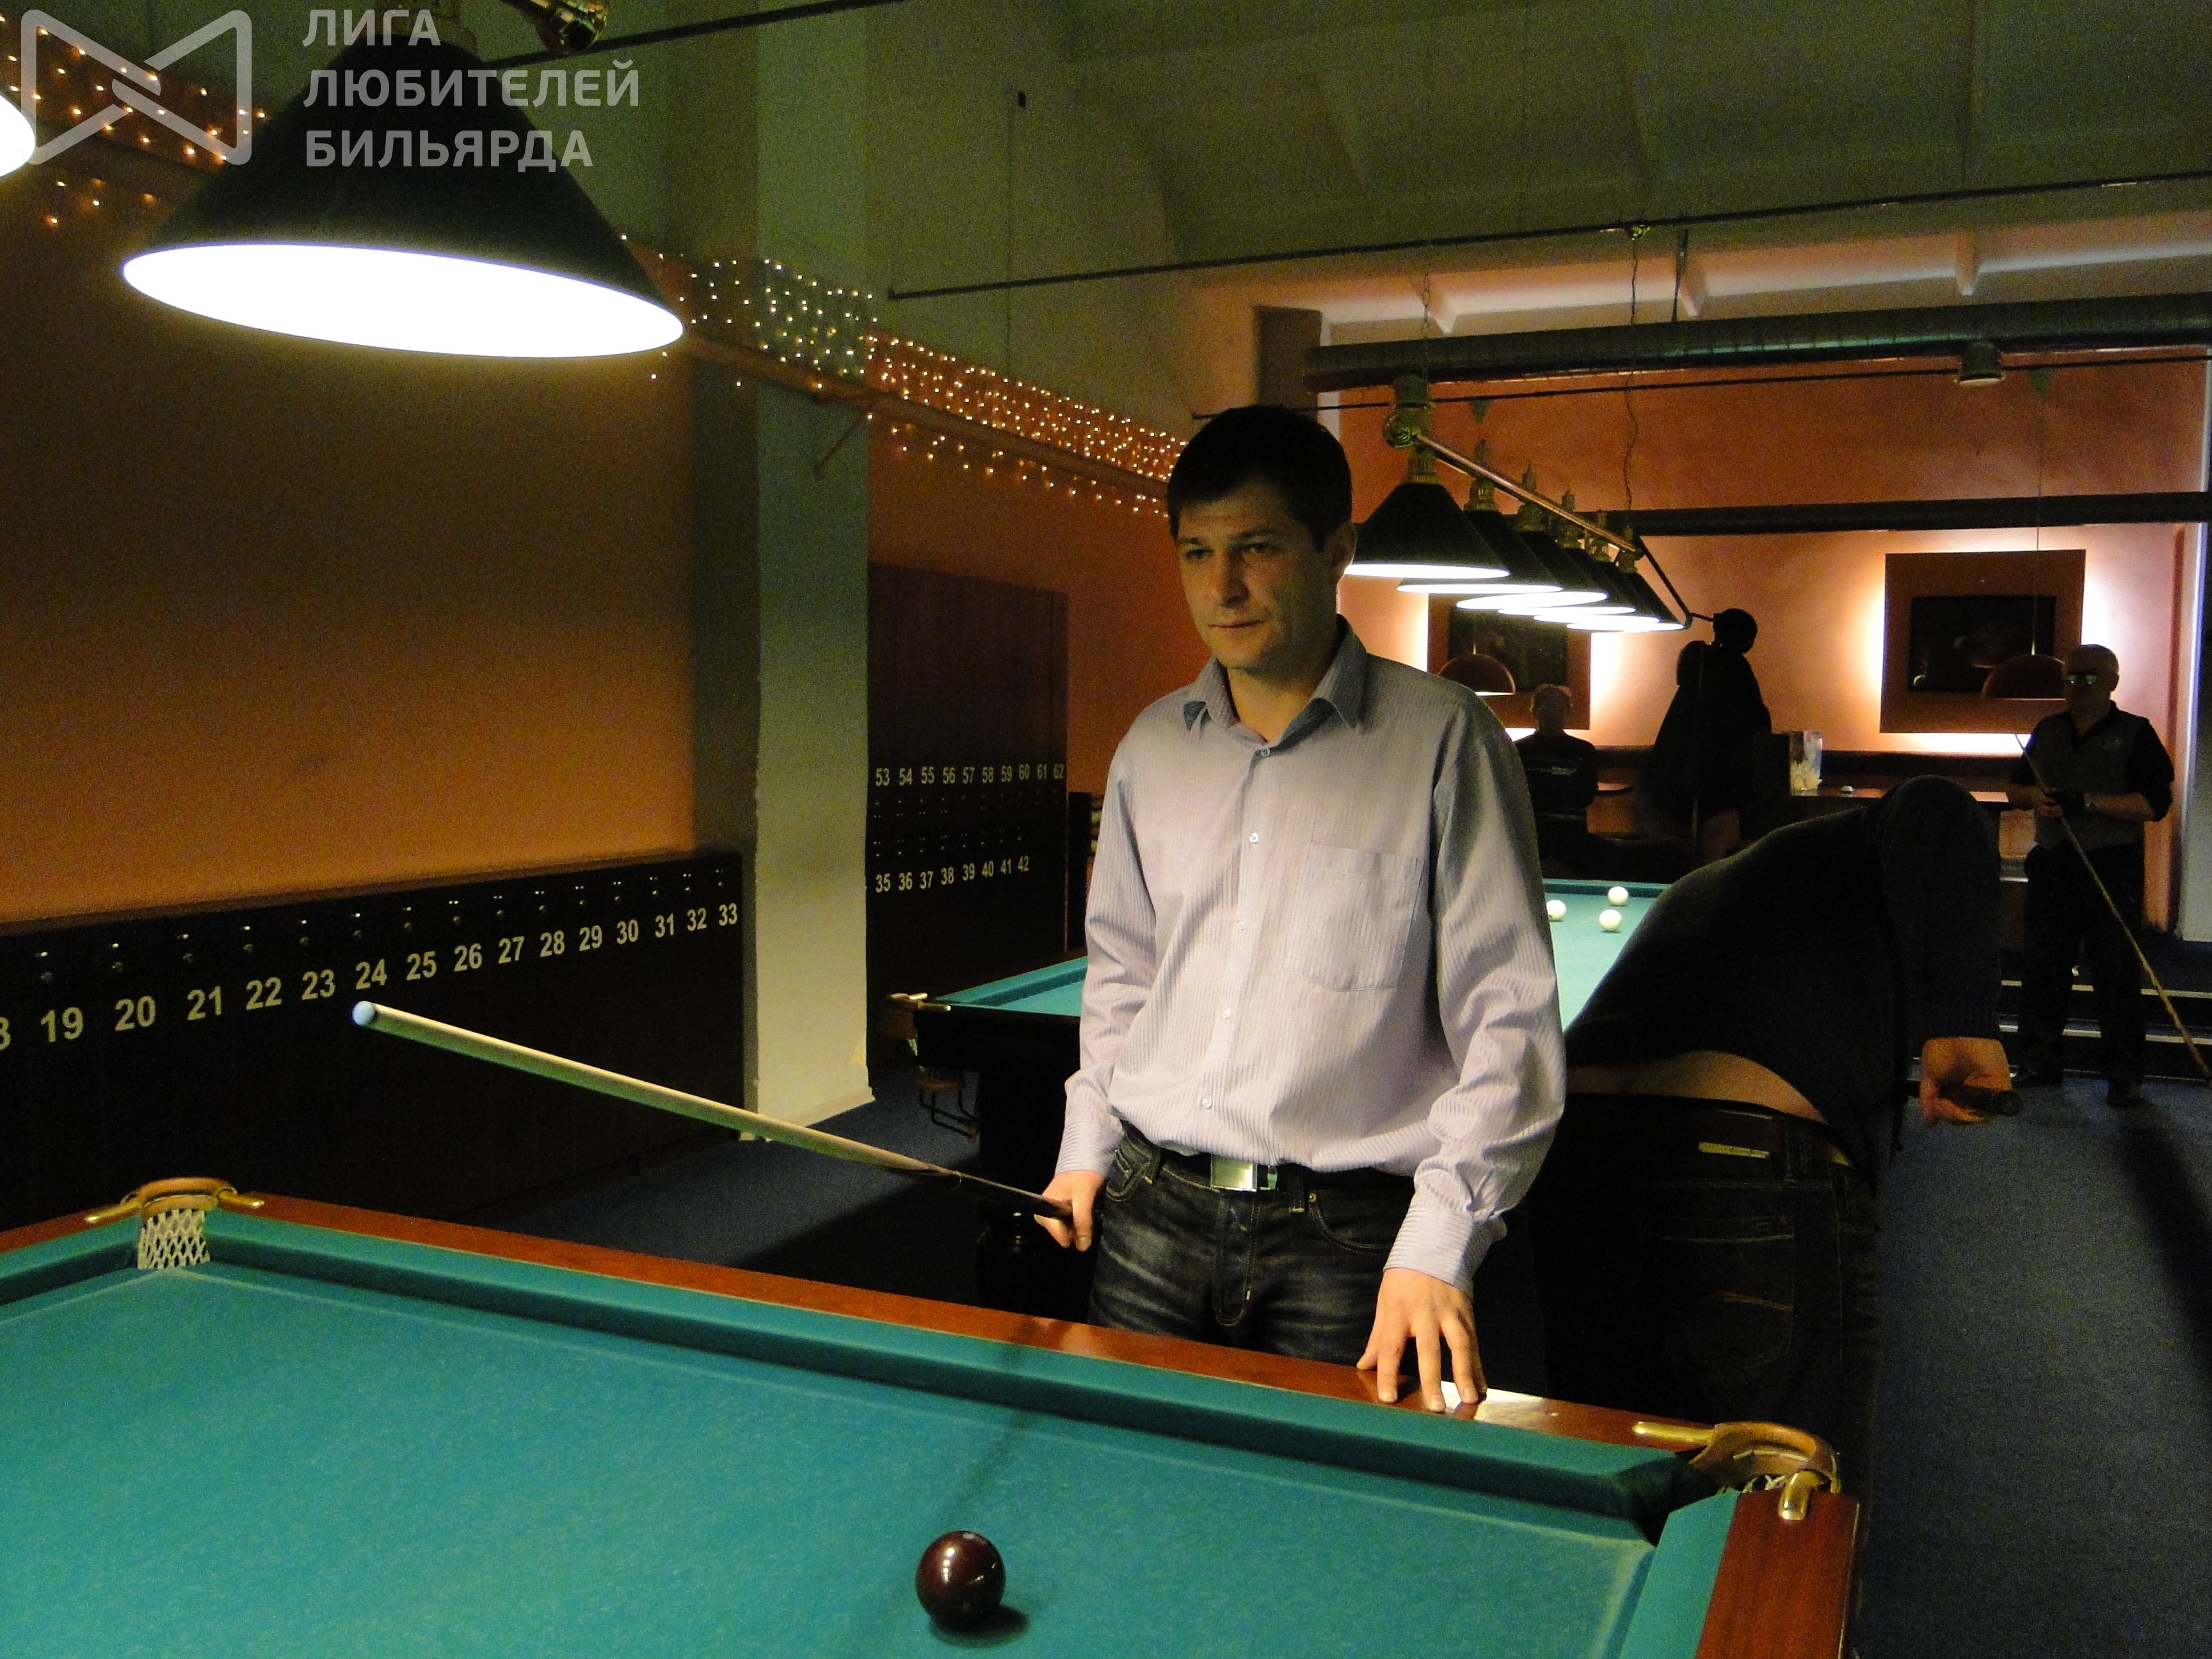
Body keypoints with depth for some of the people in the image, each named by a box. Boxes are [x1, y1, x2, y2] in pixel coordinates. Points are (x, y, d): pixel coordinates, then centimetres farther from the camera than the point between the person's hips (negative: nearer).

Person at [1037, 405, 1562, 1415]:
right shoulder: (1151, 747, 8)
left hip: (1349, 1240, -4)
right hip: (1151, 1212, 4)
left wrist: (1437, 1244, -16)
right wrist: (1087, 1144, 10)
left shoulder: (1442, 739, -7)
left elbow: (1510, 1016, -9)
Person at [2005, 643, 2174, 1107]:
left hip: (2112, 867, -5)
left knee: (2116, 973, -4)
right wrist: (2036, 797, -3)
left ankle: (2124, 1076, 2)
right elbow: (2015, 787, 20)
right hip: (2052, 864, 5)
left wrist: (2090, 801, -19)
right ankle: (2040, 1062, 16)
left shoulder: (2135, 733, 0)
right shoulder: (2047, 731, 15)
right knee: (2040, 965, 7)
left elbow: (2156, 803, -10)